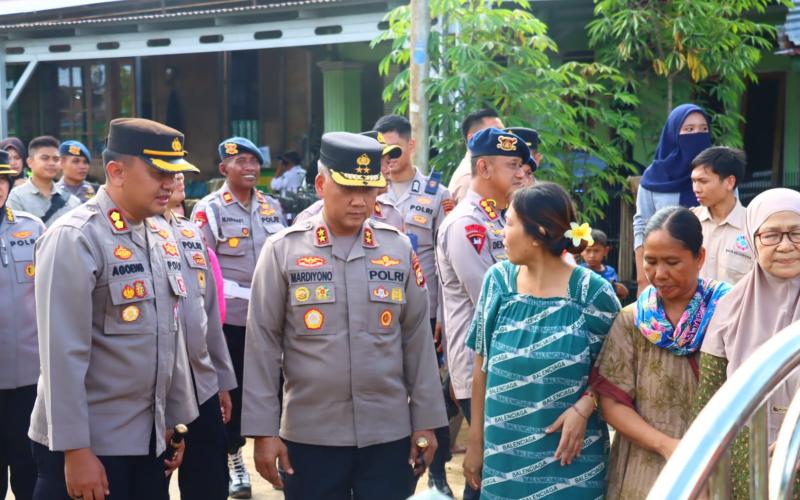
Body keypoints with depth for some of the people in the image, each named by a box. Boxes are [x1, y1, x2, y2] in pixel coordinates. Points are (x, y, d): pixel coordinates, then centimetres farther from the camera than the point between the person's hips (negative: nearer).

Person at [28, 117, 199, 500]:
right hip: (88, 445, -7)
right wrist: (75, 450, -19)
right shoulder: (75, 238, -15)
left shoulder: (161, 236, 8)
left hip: (149, 440, 7)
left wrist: (175, 421, 15)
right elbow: (63, 354, -18)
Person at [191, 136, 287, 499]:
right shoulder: (209, 210, -4)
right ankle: (233, 460, 20)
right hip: (230, 317, -3)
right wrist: (247, 293, -15)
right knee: (233, 390, 6)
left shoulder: (272, 207, 10)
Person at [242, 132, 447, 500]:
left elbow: (417, 340, 6)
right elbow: (263, 345, -2)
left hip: (388, 434, 2)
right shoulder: (282, 251, -3)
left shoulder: (399, 249, 4)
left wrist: (426, 421, 5)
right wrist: (263, 430, -5)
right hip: (309, 436, -1)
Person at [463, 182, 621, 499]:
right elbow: (482, 367, 4)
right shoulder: (498, 280, -1)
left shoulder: (592, 292, -11)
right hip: (502, 453, 3)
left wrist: (584, 407, -18)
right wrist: (475, 440, 6)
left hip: (567, 455, -3)